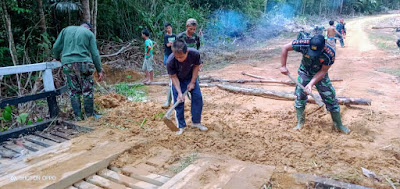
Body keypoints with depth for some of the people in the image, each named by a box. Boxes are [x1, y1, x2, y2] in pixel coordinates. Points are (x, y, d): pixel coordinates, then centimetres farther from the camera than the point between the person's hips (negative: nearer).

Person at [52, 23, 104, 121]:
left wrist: (57, 58, 33)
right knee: (87, 91, 6)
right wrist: (99, 70, 6)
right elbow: (95, 54, 3)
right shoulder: (89, 33, 11)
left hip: (68, 64, 3)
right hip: (83, 63, -3)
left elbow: (56, 47, 15)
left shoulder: (66, 29, 20)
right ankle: (89, 115, 10)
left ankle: (78, 117, 11)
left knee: (74, 91, 9)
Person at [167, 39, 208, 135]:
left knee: (198, 97, -1)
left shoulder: (195, 54, -32)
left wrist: (192, 82, -12)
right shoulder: (170, 62, -35)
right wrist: (179, 92, -28)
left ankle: (196, 122, 16)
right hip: (178, 81, -2)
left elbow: (196, 66, -12)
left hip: (191, 78, 2)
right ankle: (181, 126, 10)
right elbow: (173, 77, -22)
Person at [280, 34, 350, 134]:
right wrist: (283, 66, -20)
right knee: (300, 96, -3)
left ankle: (339, 125, 18)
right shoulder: (304, 45, -33)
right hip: (304, 73, 1)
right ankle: (300, 122, 16)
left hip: (320, 75, 0)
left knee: (330, 98, 0)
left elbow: (323, 71, -20)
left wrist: (311, 84, -30)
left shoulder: (329, 54, -32)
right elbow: (285, 48, -21)